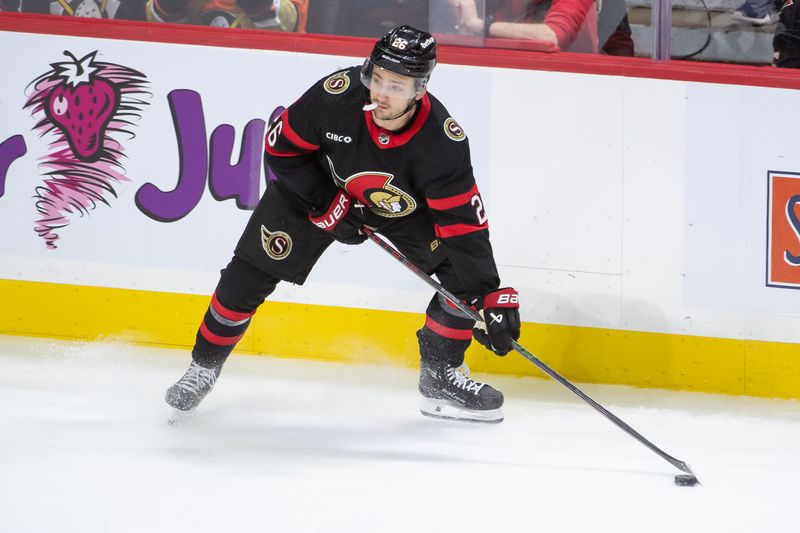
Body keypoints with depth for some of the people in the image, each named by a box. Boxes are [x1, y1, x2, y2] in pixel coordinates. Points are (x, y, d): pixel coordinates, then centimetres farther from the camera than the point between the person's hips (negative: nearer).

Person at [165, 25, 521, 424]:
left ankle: (439, 376, 5)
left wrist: (492, 300, -37)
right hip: (317, 185, -1)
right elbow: (281, 147, -18)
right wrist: (326, 205, -20)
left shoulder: (442, 141, -34)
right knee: (249, 275, -6)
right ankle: (205, 365, 16)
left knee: (464, 273, -13)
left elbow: (464, 223, -31)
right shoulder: (337, 95, -35)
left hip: (404, 207, 1)